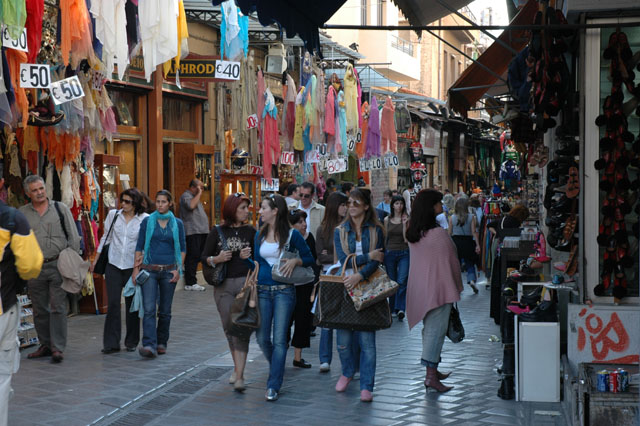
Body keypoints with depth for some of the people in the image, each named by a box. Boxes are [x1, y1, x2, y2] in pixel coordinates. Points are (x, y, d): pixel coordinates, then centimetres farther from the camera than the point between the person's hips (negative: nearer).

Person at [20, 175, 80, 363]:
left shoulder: (61, 208, 4)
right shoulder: (22, 213, 8)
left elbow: (73, 237, 5)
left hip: (58, 265, -2)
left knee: (58, 308, -5)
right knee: (40, 310, 9)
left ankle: (58, 348, -2)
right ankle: (45, 345, 21)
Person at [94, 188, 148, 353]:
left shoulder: (145, 219, -5)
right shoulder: (113, 215, 3)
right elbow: (105, 237, 13)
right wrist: (95, 259, 15)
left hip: (133, 267, -1)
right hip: (114, 266, 1)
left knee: (132, 304, 7)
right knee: (113, 303, -5)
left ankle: (131, 342, 20)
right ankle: (111, 343, 0)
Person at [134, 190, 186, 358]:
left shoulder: (177, 223, 6)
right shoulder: (147, 221, 3)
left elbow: (182, 248, 9)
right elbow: (139, 246, 6)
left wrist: (178, 269, 0)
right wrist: (136, 268, 0)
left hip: (169, 271, 1)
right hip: (149, 269, -1)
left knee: (165, 310, 7)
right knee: (149, 309, -12)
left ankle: (161, 343, 21)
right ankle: (149, 345, -19)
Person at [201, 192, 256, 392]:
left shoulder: (250, 231, 6)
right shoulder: (218, 232, 5)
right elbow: (204, 257, 7)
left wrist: (249, 256, -11)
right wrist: (217, 259, -12)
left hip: (245, 283, -1)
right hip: (224, 286, 1)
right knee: (229, 328, 9)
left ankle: (239, 375, -10)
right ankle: (238, 367, 28)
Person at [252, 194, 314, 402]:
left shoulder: (292, 235, -4)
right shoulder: (260, 235, 8)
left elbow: (309, 259, 2)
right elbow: (256, 260, 14)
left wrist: (295, 261, -15)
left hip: (284, 291, -4)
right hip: (262, 289, 4)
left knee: (279, 339, -6)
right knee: (262, 338, 5)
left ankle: (273, 386, -1)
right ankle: (277, 368, 33)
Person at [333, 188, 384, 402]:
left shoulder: (375, 230, 4)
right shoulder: (340, 231, 8)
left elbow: (376, 261, -8)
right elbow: (343, 258, -6)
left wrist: (359, 276, -23)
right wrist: (368, 256, -12)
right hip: (344, 287, 1)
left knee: (367, 338, -6)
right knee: (343, 338, 4)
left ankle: (366, 386, 0)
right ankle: (347, 372, 31)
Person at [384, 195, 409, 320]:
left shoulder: (407, 219, 0)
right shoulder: (387, 220, 7)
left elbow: (406, 239, -6)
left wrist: (404, 224, -15)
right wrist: (383, 253, 12)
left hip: (404, 253, -3)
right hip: (390, 252, 3)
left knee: (402, 281, -16)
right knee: (391, 281, 8)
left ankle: (400, 308, -17)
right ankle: (393, 308, 20)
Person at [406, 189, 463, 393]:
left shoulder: (412, 233, 6)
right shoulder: (438, 233, -18)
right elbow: (451, 260, -10)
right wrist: (458, 285, 5)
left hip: (419, 288, 8)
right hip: (439, 287, -8)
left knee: (429, 329, 18)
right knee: (436, 330, -5)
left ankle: (433, 371, 27)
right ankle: (431, 375, -7)